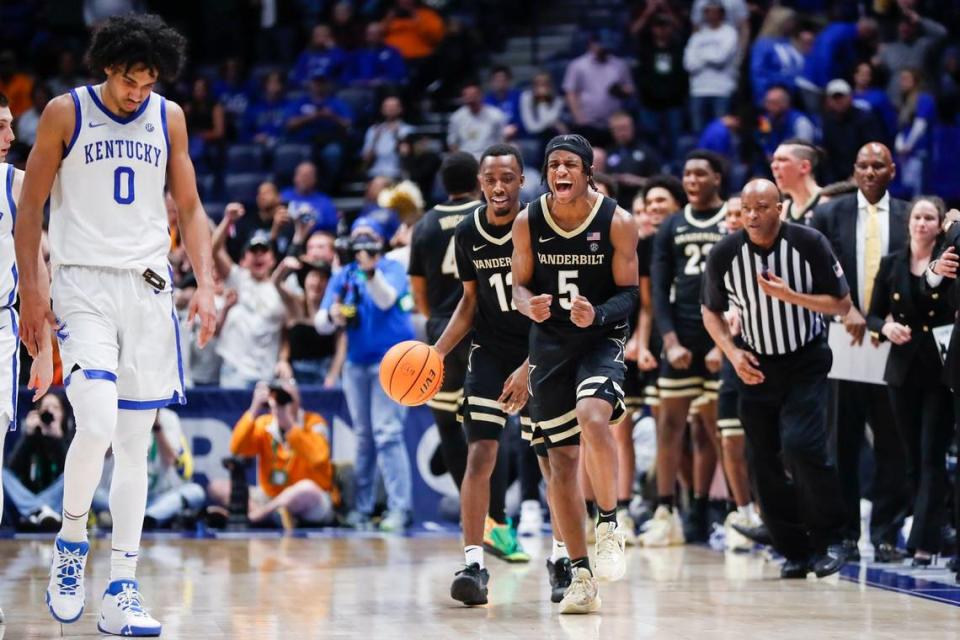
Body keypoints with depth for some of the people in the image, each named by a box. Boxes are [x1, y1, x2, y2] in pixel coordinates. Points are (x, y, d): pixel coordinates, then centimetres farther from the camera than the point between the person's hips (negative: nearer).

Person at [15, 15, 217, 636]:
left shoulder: (170, 117, 7)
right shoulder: (66, 112, -2)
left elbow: (190, 209, 13)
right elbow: (31, 207, 2)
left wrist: (206, 285, 0)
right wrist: (31, 289, -6)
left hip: (150, 287, 4)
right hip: (84, 285, -4)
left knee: (136, 444, 3)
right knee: (97, 425, -22)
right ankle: (71, 542, 4)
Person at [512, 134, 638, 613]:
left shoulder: (617, 222, -10)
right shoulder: (528, 222, -4)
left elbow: (629, 293, -6)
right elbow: (519, 285, 5)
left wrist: (597, 314, -26)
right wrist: (529, 304, -18)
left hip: (602, 338, -3)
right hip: (550, 341, 3)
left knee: (592, 417, -32)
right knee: (561, 459, 3)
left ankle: (608, 526, -10)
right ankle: (581, 576, 12)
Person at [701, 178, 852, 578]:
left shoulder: (809, 244, -13)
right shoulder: (724, 254, -8)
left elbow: (842, 305, -8)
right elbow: (711, 312, 6)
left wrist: (789, 295, -22)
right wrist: (732, 352, -11)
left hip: (806, 364, -3)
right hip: (756, 366, 3)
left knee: (801, 445, -20)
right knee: (765, 463, 0)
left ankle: (829, 540, -4)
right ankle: (795, 551, 13)